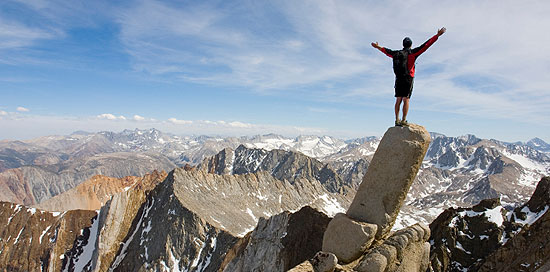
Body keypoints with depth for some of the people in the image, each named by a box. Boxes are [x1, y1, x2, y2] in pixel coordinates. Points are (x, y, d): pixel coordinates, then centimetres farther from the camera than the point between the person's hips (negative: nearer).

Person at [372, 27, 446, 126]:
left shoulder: (396, 53, 13)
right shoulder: (412, 53, 0)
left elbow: (387, 51, 29)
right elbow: (426, 45, -3)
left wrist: (378, 47, 47)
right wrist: (438, 35, 1)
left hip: (398, 79, 4)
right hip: (408, 79, -4)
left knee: (398, 100, 4)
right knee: (406, 100, -6)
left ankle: (397, 120, 1)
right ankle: (403, 120, -11)